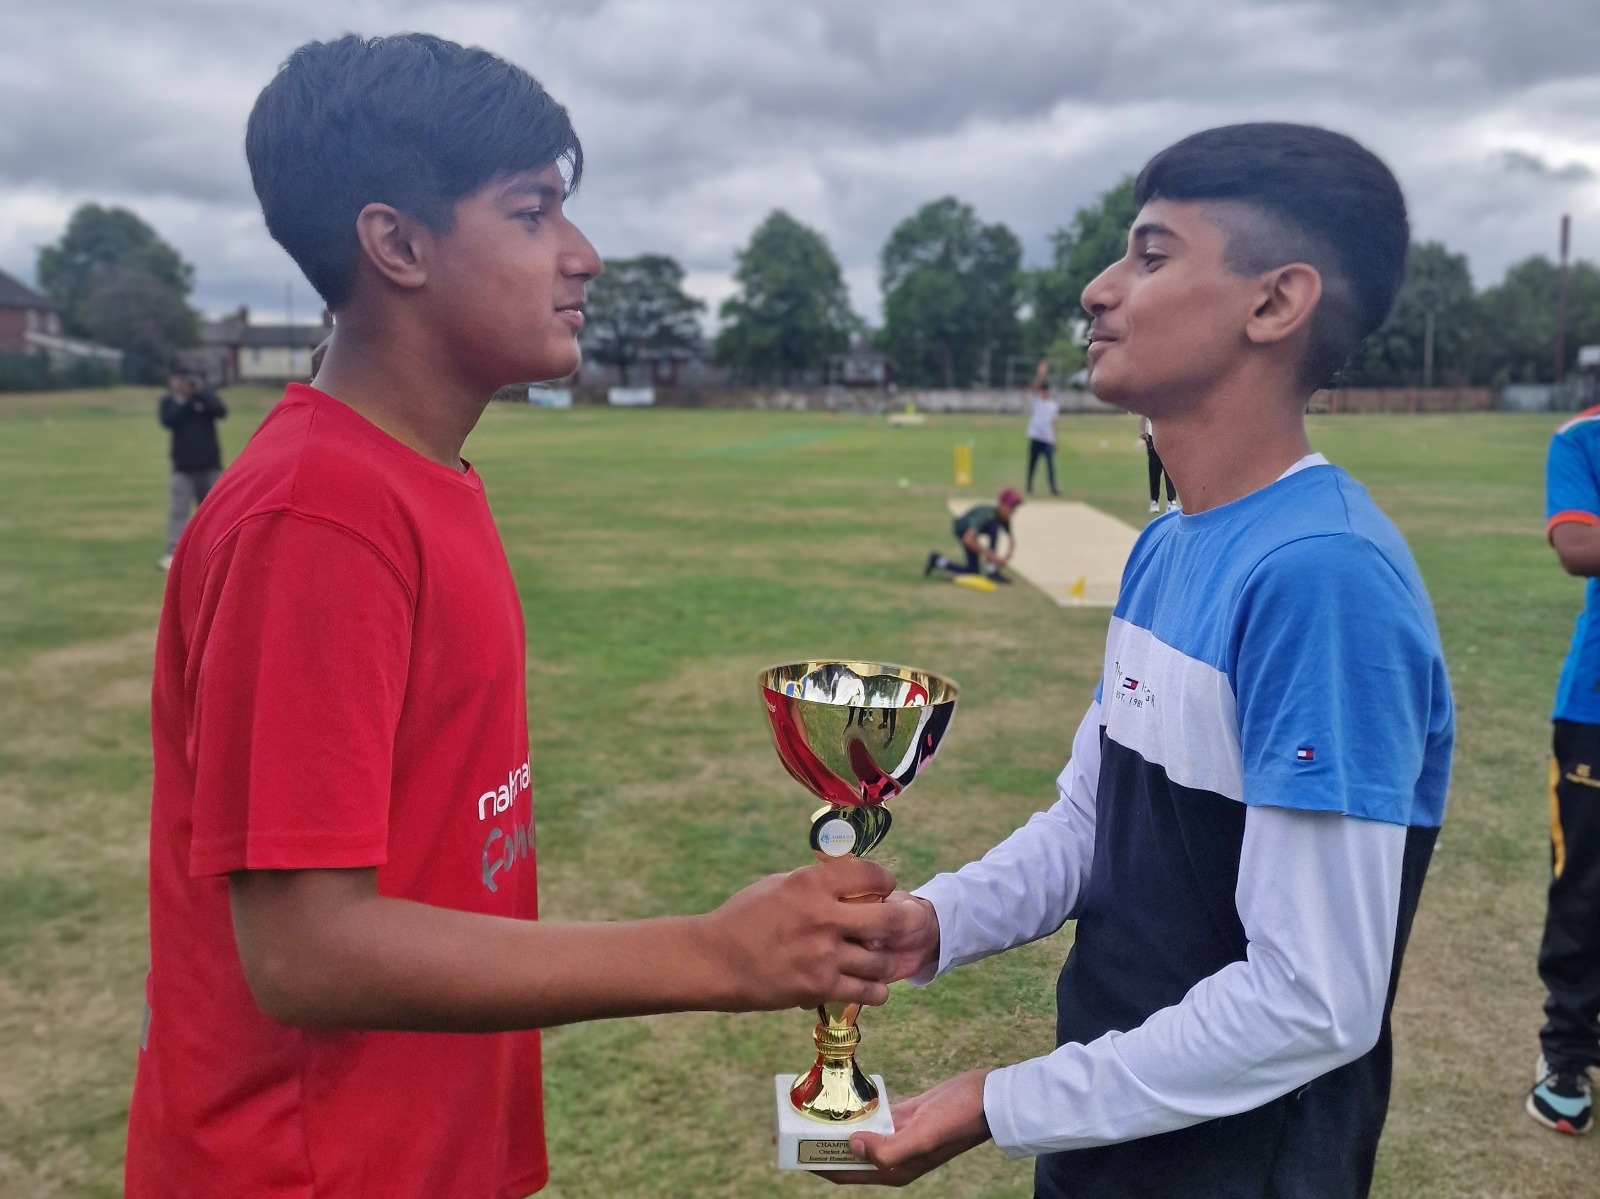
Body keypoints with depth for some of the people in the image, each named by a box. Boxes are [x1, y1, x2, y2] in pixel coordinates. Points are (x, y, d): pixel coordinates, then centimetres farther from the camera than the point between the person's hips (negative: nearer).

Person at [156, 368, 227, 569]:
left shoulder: (205, 395, 6)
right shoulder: (169, 401, 4)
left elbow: (221, 412, -13)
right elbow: (168, 421, -14)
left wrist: (201, 393, -19)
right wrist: (184, 401, -17)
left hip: (210, 464, 2)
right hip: (183, 467, -2)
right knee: (178, 510, -11)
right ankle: (173, 552, -16)